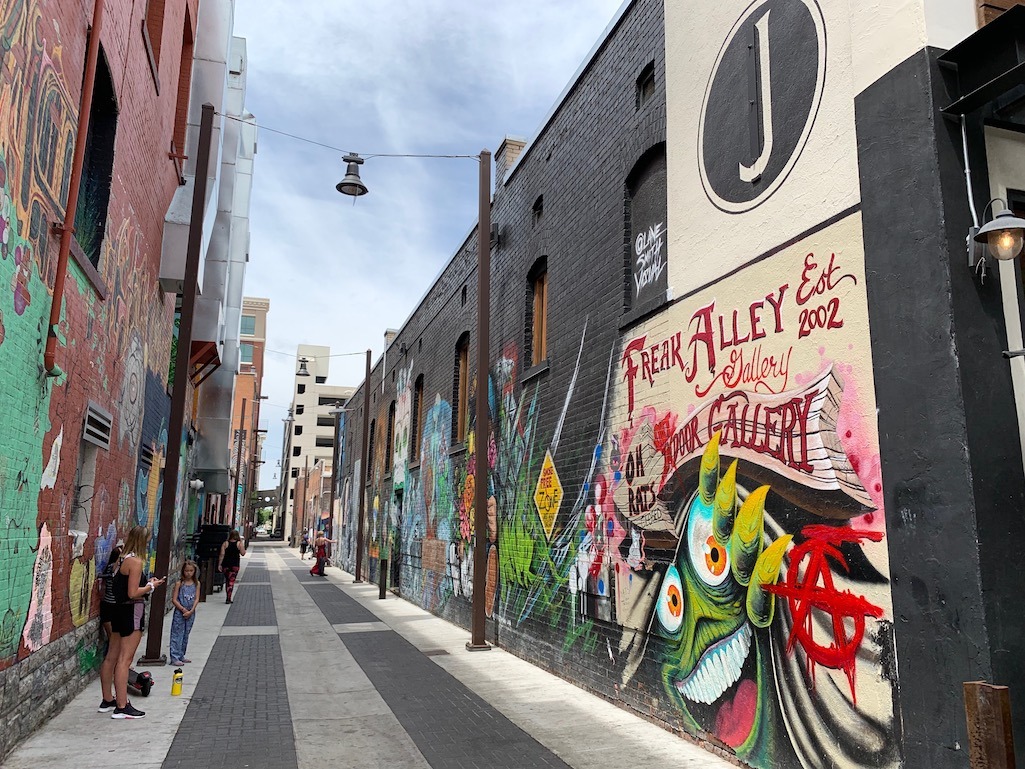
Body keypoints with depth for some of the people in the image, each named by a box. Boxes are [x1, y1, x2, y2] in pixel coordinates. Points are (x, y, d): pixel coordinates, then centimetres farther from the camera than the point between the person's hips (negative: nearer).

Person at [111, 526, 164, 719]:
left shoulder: (122, 559, 11)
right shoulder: (135, 561, -17)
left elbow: (125, 586, 12)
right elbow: (133, 593, -21)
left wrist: (147, 583, 11)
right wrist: (151, 586, -7)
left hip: (122, 610, 10)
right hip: (133, 611, -10)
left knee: (121, 659, 17)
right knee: (125, 660, -5)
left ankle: (119, 698, 27)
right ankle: (121, 707, 0)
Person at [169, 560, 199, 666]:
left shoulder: (196, 584, 2)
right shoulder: (179, 583, -6)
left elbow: (197, 599, 0)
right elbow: (174, 599, -8)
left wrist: (191, 611, -12)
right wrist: (183, 609, -14)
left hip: (191, 613, 3)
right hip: (179, 612, -3)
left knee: (185, 635, 11)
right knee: (177, 634, -3)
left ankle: (181, 656, 21)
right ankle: (175, 658, 1)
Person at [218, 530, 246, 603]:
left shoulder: (225, 543, 0)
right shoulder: (239, 543, -4)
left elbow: (222, 554, -5)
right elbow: (243, 553, -3)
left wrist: (220, 564, -1)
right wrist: (242, 545, 7)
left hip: (226, 564, 2)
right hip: (235, 564, -2)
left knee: (227, 580, 16)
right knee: (231, 581, 0)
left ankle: (228, 598, 24)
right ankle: (228, 598, -11)